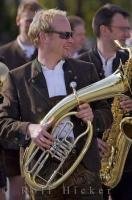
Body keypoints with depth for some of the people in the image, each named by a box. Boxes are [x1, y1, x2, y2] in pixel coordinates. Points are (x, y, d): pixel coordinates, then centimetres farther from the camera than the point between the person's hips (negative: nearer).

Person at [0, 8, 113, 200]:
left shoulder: (86, 70, 11)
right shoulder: (17, 78, 4)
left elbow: (107, 115, 13)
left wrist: (92, 116, -10)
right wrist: (29, 128, -20)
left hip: (84, 168, 2)